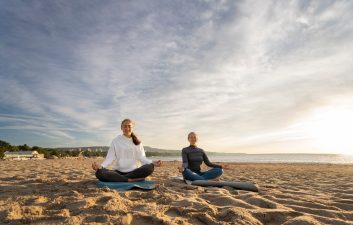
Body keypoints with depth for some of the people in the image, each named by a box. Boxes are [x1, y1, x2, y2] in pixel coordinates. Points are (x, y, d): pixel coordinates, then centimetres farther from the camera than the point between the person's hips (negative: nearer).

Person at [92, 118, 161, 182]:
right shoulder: (116, 141, 4)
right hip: (118, 172, 0)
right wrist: (101, 166, -22)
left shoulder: (137, 142, 8)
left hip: (133, 171, 1)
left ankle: (121, 178, -21)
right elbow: (110, 157, -2)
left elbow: (141, 157, 0)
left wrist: (152, 163, -19)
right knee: (99, 173, -30)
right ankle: (131, 180, -26)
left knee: (150, 167, -28)